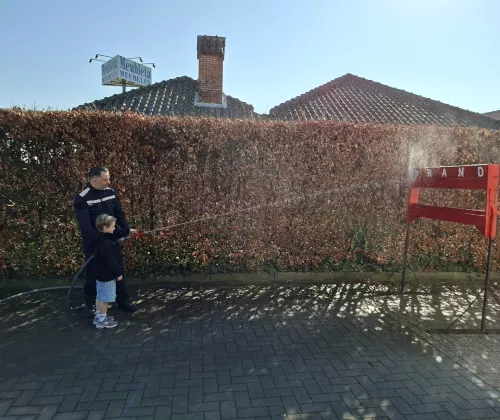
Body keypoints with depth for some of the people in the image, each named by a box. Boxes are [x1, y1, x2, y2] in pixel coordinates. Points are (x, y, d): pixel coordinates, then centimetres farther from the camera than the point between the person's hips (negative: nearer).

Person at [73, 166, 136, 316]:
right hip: (93, 244, -5)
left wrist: (126, 230, -7)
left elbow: (119, 213, 5)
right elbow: (84, 225, -20)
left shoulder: (110, 192, 1)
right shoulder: (82, 199, -16)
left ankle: (123, 301, 24)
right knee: (93, 274, 9)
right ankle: (90, 305, 28)